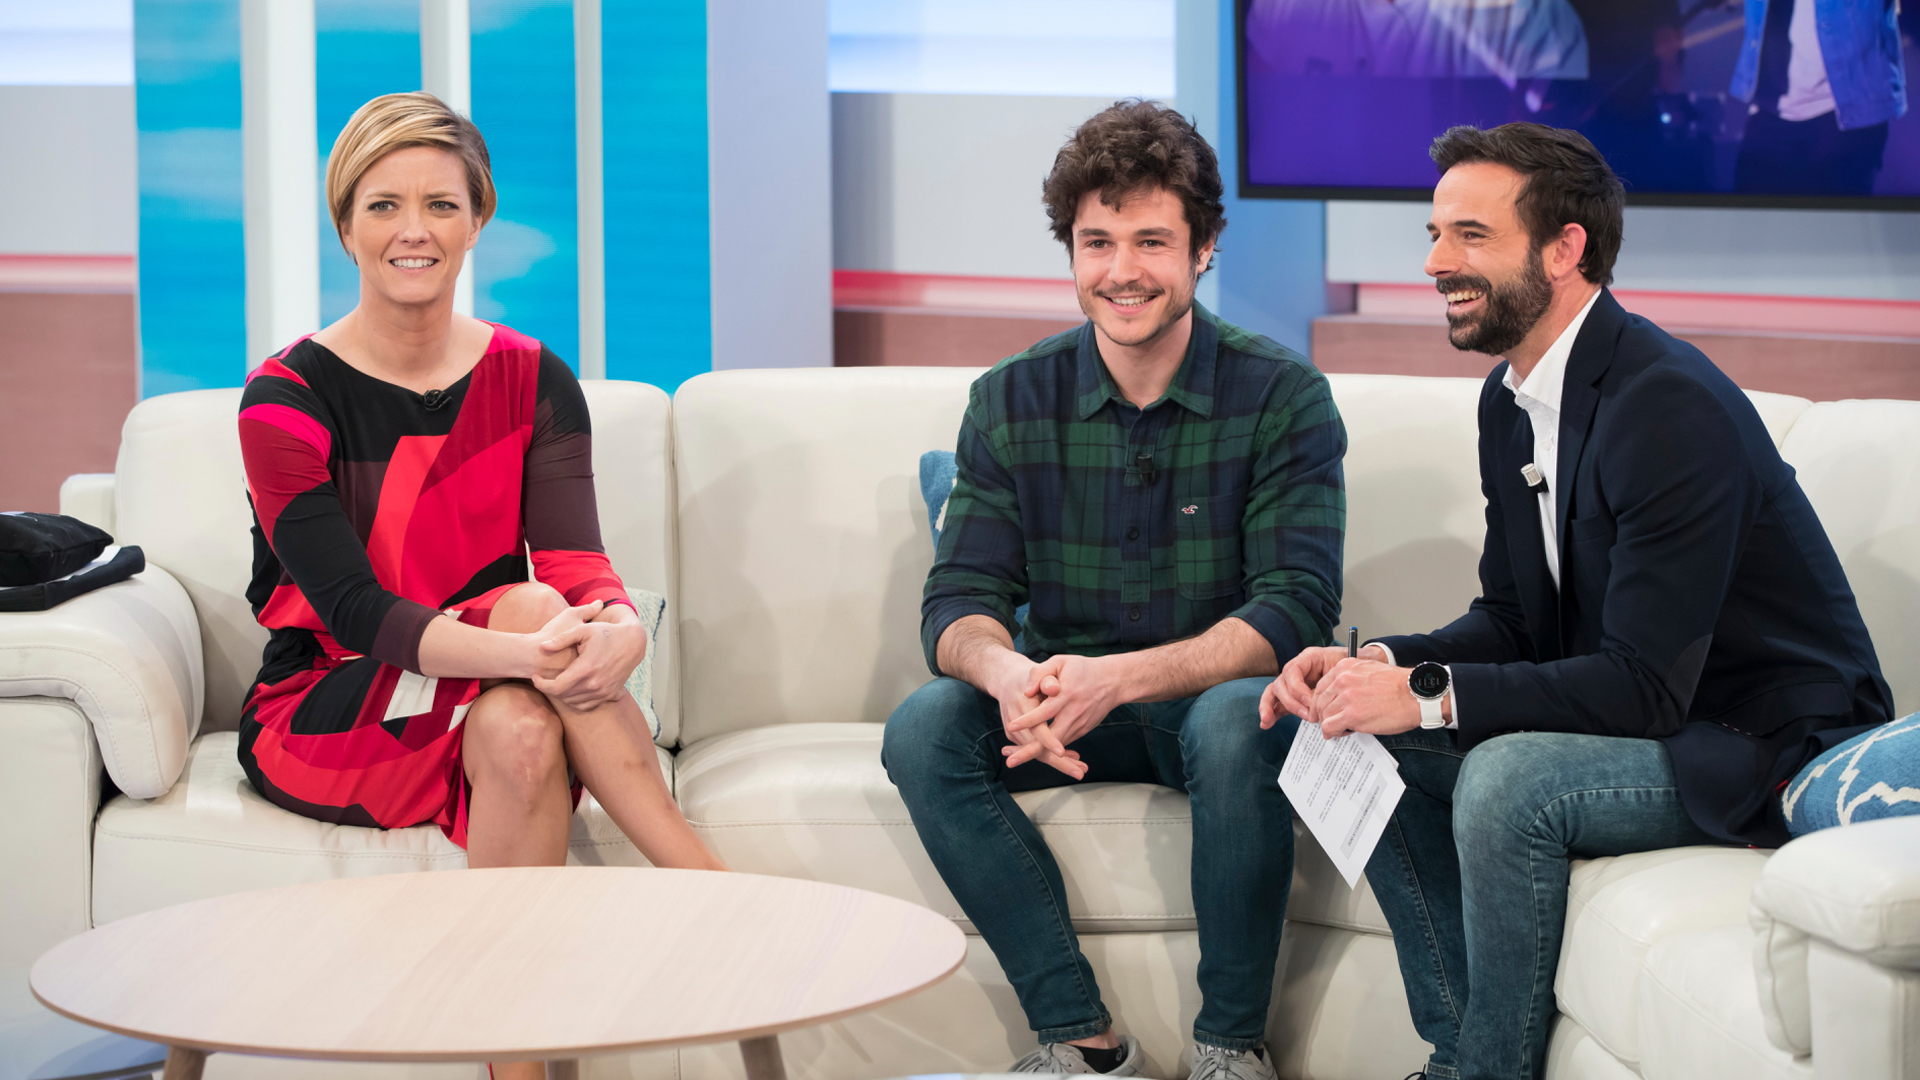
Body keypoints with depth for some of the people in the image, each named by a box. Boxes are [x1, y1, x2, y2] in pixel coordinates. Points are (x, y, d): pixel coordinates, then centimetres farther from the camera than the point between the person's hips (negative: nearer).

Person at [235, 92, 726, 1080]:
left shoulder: (531, 381, 2)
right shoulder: (288, 398, -10)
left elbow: (574, 555, -13)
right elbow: (351, 608, -22)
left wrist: (619, 627, -39)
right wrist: (522, 649, -39)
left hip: (477, 699, 3)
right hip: (319, 720, -3)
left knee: (521, 726, -34)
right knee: (528, 608, -30)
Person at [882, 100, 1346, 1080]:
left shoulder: (1284, 399, -9)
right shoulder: (1011, 402, 0)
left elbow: (1295, 606, -18)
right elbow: (959, 600, -5)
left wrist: (1121, 677, -34)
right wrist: (1010, 676, -32)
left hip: (1215, 695, -3)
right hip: (1070, 706, 3)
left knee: (1237, 724, -37)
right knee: (923, 729, -25)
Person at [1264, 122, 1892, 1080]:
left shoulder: (1671, 408, -25)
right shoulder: (1510, 398, 5)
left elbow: (1646, 683, -28)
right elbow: (1510, 616, 10)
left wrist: (1426, 696, -27)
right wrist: (1377, 665, -9)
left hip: (1774, 744, -9)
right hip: (1634, 716, 9)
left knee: (1505, 777, -31)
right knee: (1371, 751, -3)